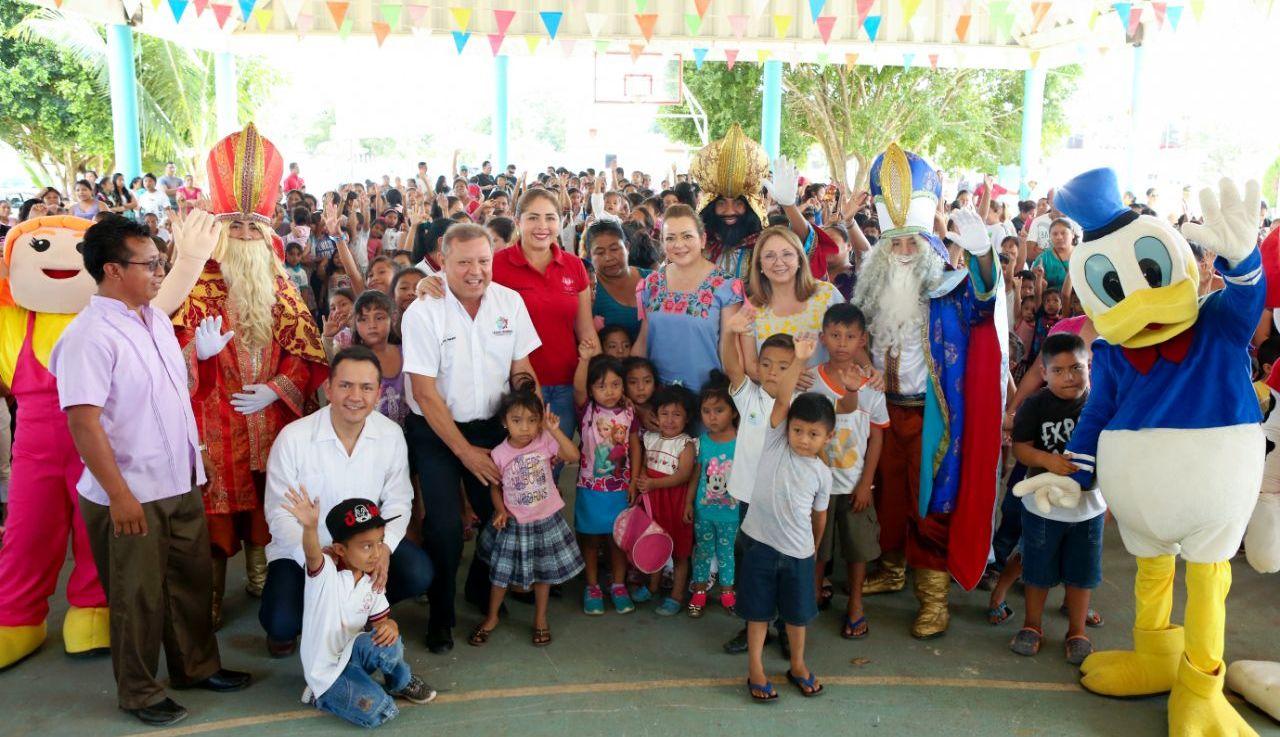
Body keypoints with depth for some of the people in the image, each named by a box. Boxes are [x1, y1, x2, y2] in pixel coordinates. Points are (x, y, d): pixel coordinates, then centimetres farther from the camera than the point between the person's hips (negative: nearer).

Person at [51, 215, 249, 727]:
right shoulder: (90, 336, -19)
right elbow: (83, 421, -22)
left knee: (192, 579, 19)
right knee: (139, 597, 9)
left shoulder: (156, 319, 7)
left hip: (181, 483, 7)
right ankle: (138, 692, 28)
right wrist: (119, 495, -22)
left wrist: (196, 456, 17)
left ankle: (196, 665, 37)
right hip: (131, 495, -7)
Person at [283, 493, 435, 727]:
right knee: (379, 712, -23)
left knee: (386, 640, -29)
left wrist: (390, 625, -21)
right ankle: (322, 696, 4)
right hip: (326, 670, -5)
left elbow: (380, 620, 5)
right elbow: (312, 554, -44)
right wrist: (310, 527, -68)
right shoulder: (325, 572, -20)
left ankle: (400, 682, 3)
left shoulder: (372, 580, -1)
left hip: (353, 654, 5)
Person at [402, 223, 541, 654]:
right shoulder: (423, 312, -15)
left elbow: (523, 369, 2)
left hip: (491, 425, 4)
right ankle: (440, 616, 15)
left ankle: (482, 590, 33)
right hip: (435, 430, -4)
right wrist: (466, 452, -15)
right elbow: (425, 392, -15)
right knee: (445, 526, -9)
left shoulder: (510, 301, -4)